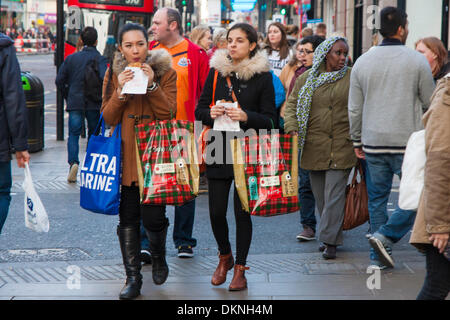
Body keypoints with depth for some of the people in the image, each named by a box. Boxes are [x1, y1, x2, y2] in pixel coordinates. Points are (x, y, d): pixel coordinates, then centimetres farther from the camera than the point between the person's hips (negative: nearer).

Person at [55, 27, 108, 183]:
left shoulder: (71, 58, 5)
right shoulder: (100, 59, -6)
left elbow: (59, 80, 6)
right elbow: (104, 78, -22)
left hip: (75, 102, 1)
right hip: (94, 104, -1)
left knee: (74, 133, 5)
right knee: (93, 134, 13)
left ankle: (73, 162, -18)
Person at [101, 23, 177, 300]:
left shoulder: (165, 72, 1)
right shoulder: (114, 74, 7)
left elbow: (169, 114, -7)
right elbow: (108, 118, 2)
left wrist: (152, 85, -17)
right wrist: (120, 90, -12)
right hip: (125, 154, 2)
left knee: (153, 217, -7)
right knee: (128, 218, 3)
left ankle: (159, 257, 24)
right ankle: (133, 277, 12)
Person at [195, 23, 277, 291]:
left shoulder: (263, 75, -1)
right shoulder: (216, 71, 7)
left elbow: (270, 118, -2)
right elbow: (200, 110, 10)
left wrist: (246, 117, -19)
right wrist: (210, 113, -12)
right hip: (219, 150, 2)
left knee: (242, 211, 0)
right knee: (216, 211, 1)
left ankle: (240, 268, 15)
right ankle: (225, 256, 28)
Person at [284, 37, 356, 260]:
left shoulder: (353, 78, 3)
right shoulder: (306, 79, 8)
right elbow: (292, 104, 10)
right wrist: (292, 128, -7)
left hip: (342, 147, -3)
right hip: (314, 147, 3)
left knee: (334, 194, -7)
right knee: (320, 195, 8)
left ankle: (330, 241, -3)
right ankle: (332, 234, 22)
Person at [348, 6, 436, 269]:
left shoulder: (363, 62, 5)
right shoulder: (417, 61, -6)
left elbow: (354, 109, 8)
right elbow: (431, 102, -1)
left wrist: (357, 141, 17)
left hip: (373, 142, 4)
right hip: (408, 142, -4)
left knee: (378, 197, 12)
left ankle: (379, 256, 14)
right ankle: (385, 236, -9)